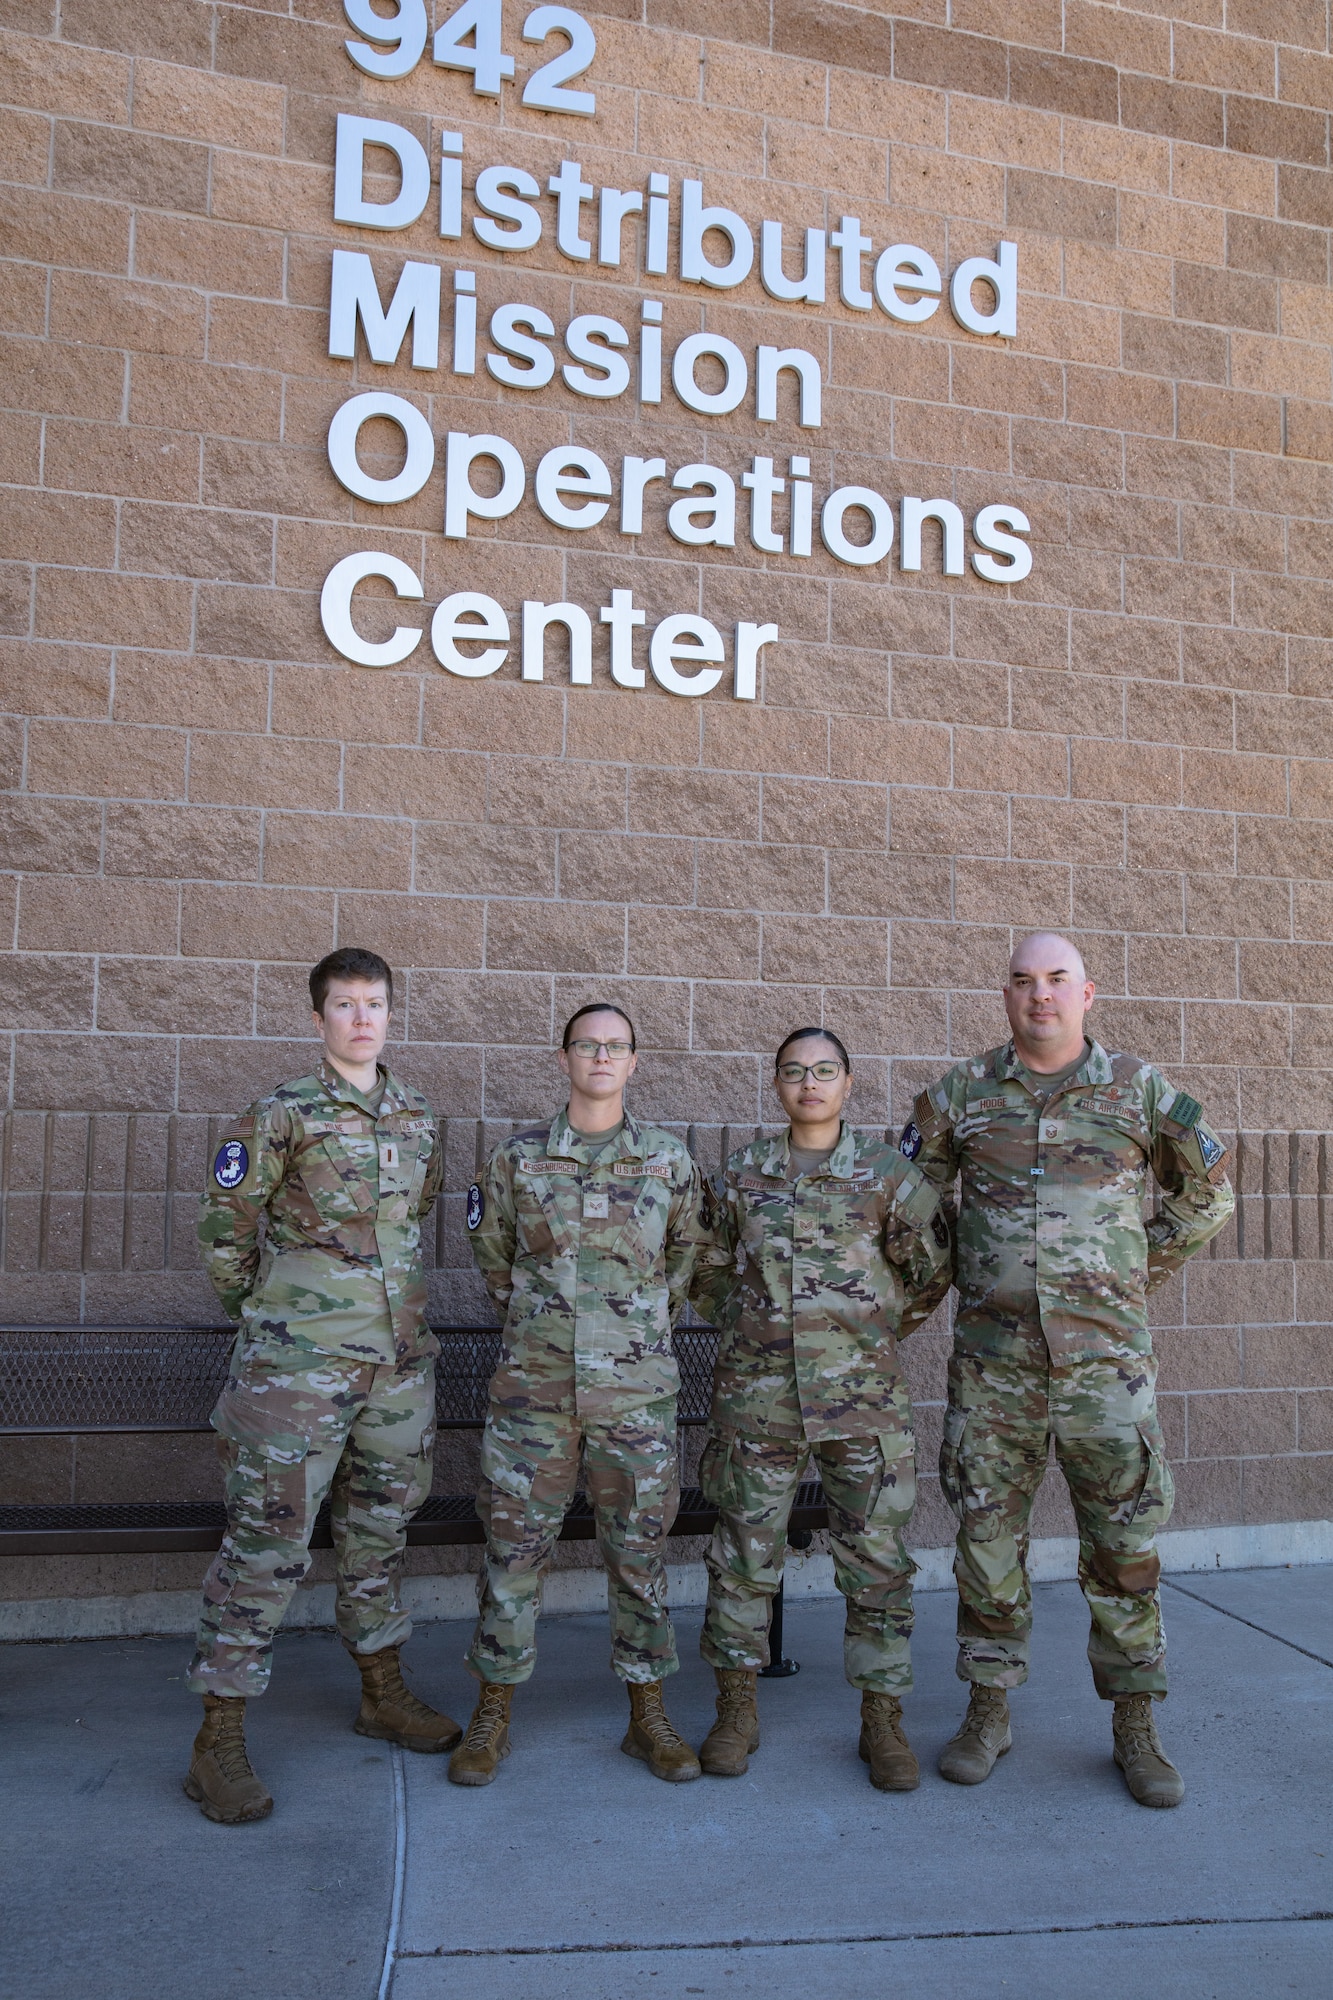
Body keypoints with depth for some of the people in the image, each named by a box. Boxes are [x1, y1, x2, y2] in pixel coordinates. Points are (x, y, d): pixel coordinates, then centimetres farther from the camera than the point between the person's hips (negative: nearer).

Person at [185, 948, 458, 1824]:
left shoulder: (418, 1114, 8)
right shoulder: (283, 1114, -8)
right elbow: (227, 1224, -2)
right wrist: (267, 1311, 8)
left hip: (399, 1357, 6)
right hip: (298, 1364, -5)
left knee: (381, 1528, 17)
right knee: (268, 1541, -1)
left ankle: (384, 1693, 34)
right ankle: (219, 1743, 11)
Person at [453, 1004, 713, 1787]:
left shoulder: (669, 1159, 2)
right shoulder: (518, 1157, 2)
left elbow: (691, 1254, 14)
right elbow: (494, 1254, 14)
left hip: (636, 1385, 0)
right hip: (534, 1383, 0)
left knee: (639, 1551, 8)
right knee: (515, 1546, 6)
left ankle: (649, 1718, 24)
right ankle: (493, 1718, 22)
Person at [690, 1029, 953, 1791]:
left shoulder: (888, 1169, -1)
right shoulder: (744, 1173, 5)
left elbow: (932, 1269, 8)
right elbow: (711, 1269, 18)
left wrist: (878, 1330, 10)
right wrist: (749, 1326, 11)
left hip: (866, 1393, -1)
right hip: (758, 1393, 1)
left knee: (878, 1558, 5)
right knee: (745, 1553, 7)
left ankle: (883, 1720, 20)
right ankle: (737, 1711, 23)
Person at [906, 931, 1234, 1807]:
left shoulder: (1139, 1090, 2)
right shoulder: (963, 1091, 4)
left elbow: (1208, 1192, 14)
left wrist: (1145, 1270, 9)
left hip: (1105, 1354, -1)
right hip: (991, 1358, 1)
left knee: (1124, 1541, 5)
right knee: (988, 1536, 7)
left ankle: (1136, 1727, 22)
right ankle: (989, 1713, 23)